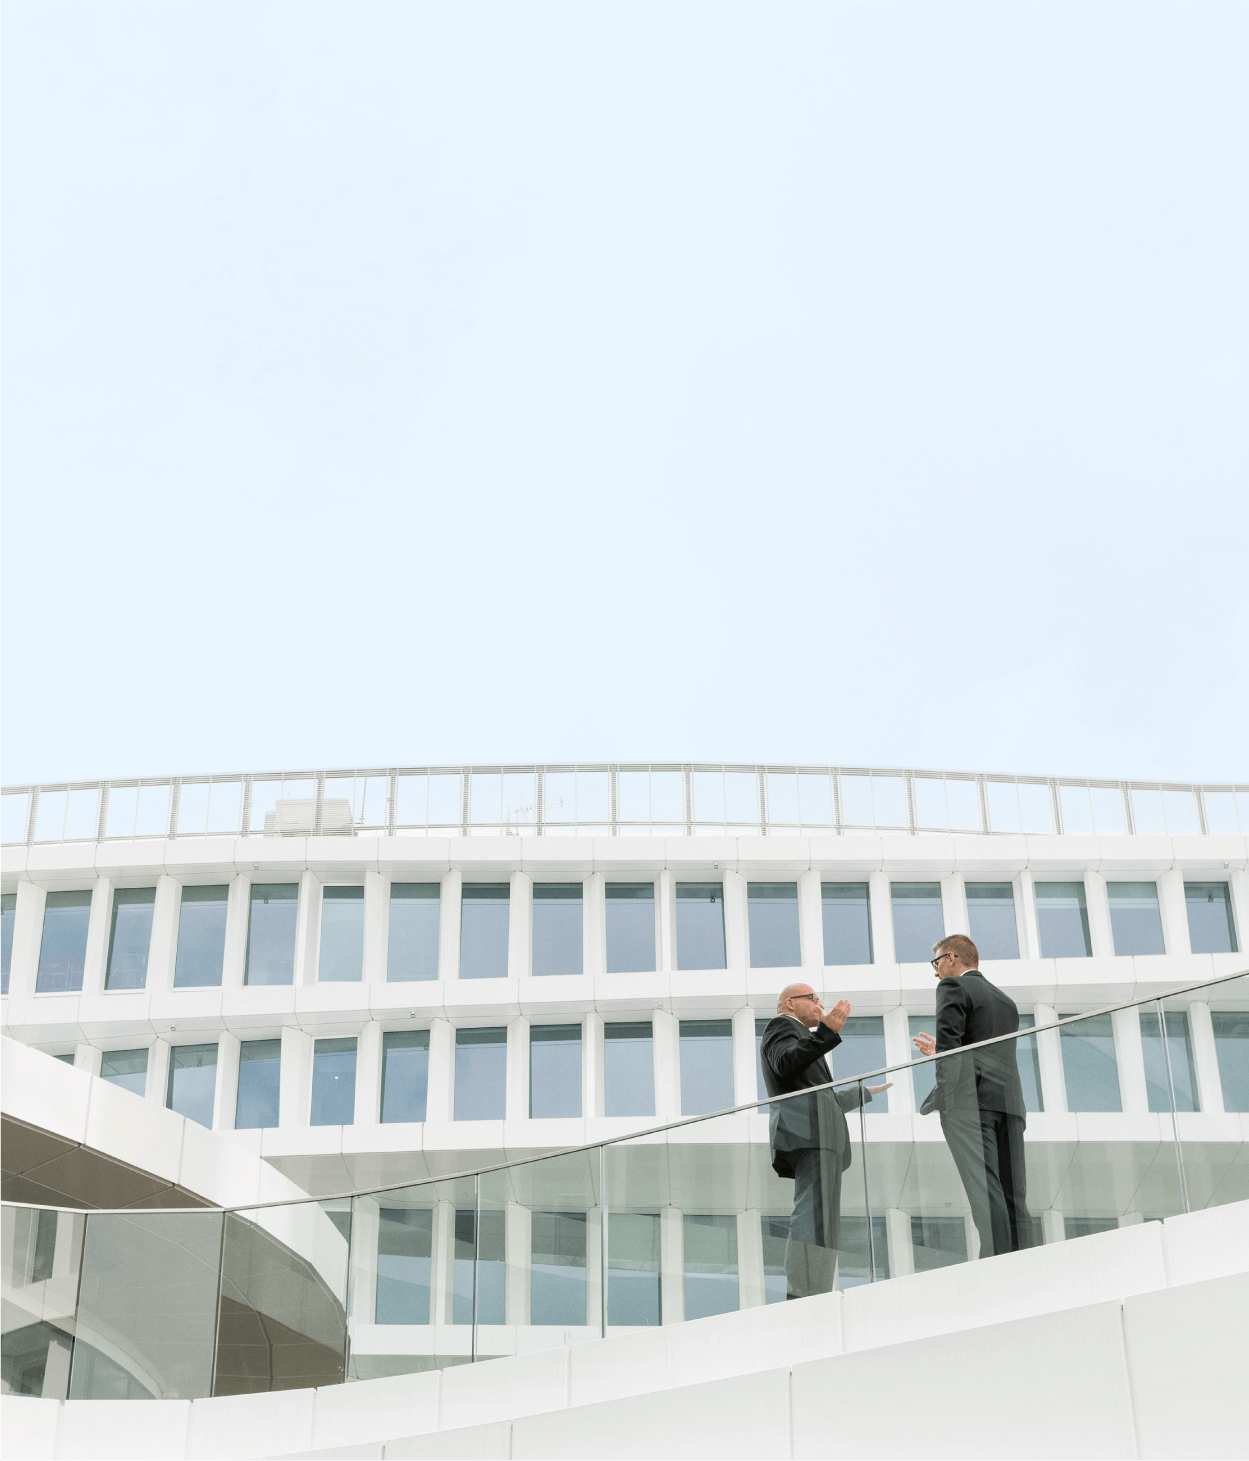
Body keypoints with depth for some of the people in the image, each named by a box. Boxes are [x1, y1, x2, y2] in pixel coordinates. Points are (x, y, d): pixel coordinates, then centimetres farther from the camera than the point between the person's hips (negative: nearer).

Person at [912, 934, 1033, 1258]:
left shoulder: (953, 987, 6)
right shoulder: (1006, 1001, 29)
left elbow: (948, 1041, -9)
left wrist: (942, 1097, -9)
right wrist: (939, 1052, 42)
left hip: (969, 1101, -7)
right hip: (1010, 1102, 7)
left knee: (986, 1193, -16)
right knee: (1013, 1199, 1)